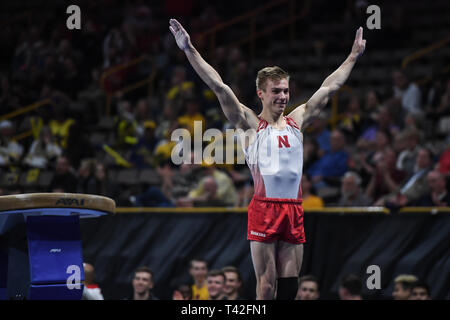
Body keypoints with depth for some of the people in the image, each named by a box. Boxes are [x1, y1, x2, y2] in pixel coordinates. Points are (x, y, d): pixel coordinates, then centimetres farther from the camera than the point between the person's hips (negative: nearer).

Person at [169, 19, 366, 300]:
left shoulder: (297, 121, 16)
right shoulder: (250, 124, 4)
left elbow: (329, 88, 24)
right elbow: (219, 87, -2)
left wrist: (354, 56, 29)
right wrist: (189, 50, -8)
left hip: (294, 210, 5)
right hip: (264, 208, -5)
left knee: (290, 286, 4)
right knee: (266, 287, -6)